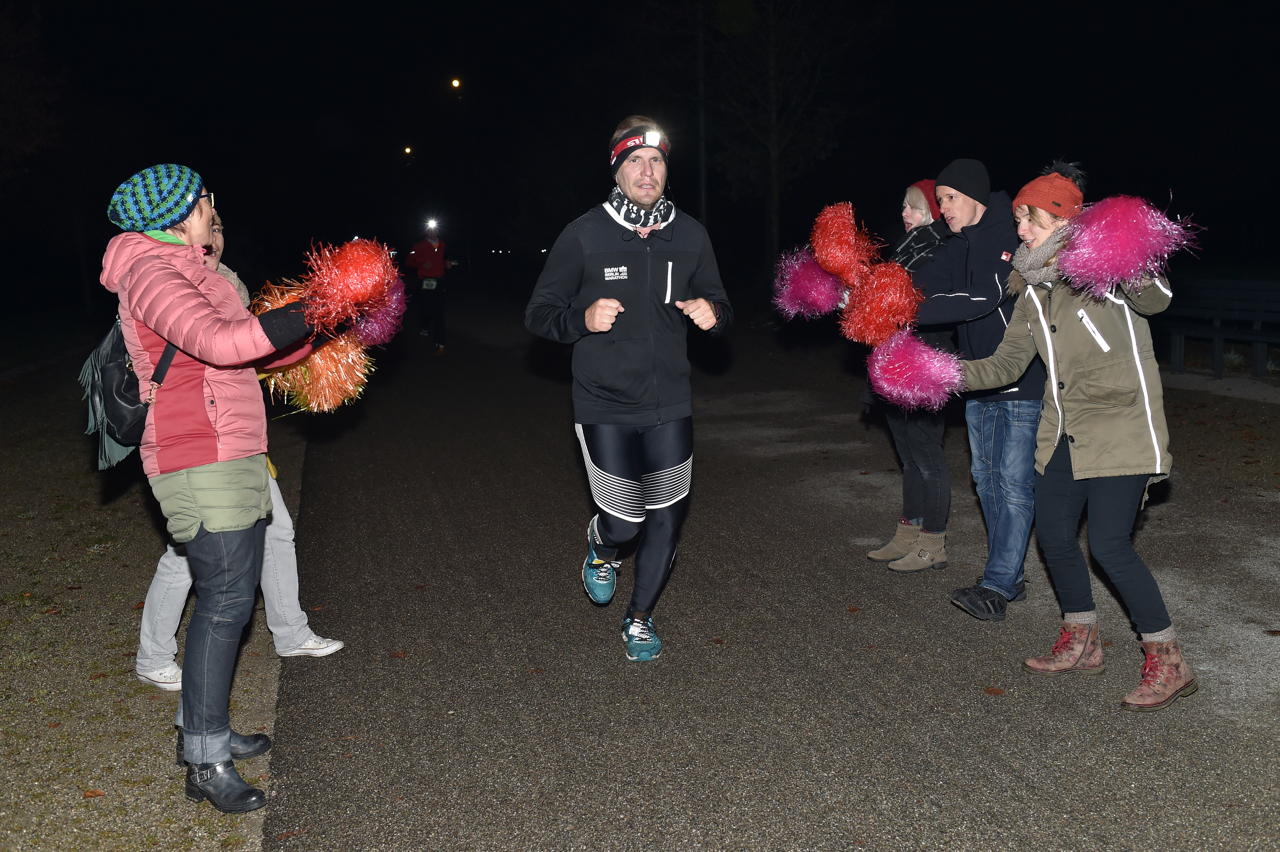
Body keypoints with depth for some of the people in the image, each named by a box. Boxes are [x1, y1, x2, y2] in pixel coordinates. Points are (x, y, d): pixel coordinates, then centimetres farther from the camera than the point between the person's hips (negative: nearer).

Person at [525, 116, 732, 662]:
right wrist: (583, 319, -24)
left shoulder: (689, 234, 3)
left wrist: (712, 313, -10)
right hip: (604, 405, -3)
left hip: (670, 404, 3)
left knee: (668, 515, 6)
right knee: (625, 519, -5)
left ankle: (640, 619, 30)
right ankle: (601, 546, 35)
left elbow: (719, 307, 15)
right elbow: (538, 313, -3)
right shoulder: (584, 235, -7)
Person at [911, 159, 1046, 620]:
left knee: (1014, 483, -8)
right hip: (979, 381, 9)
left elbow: (984, 297, -27)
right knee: (986, 477, 12)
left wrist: (911, 312, -29)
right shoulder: (959, 248, 11)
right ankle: (1009, 577, 22)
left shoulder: (1010, 238, -15)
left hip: (1021, 380, -9)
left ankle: (996, 587, -8)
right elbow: (922, 286, 0)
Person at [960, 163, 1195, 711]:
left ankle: (1167, 663, 3)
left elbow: (1156, 300, -31)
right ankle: (1081, 644, 28)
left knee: (1109, 543, -13)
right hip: (1063, 431, 8)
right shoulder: (1033, 292, 10)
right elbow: (1006, 365, 12)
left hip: (1121, 427, -8)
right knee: (1053, 533, 9)